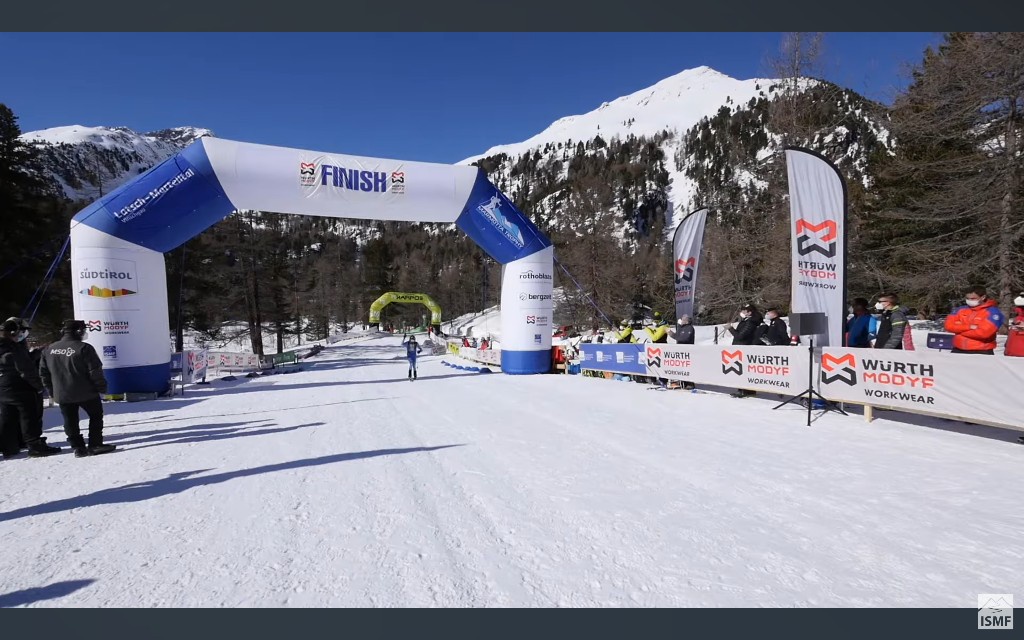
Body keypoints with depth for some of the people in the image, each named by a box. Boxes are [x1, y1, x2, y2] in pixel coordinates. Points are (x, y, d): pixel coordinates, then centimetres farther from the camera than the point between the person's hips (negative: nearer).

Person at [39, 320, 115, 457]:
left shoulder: (49, 350, 5)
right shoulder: (84, 348, -14)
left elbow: (43, 372, 11)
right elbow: (95, 371, -15)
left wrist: (52, 390, 20)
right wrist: (102, 387, -4)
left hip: (62, 395, 5)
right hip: (86, 393, -5)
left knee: (70, 421, 13)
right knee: (96, 416, 9)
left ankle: (78, 448, 15)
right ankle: (95, 445, 6)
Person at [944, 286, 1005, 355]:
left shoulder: (992, 312, -7)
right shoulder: (960, 310, 7)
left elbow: (984, 332, -19)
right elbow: (949, 325, -3)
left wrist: (960, 330, -8)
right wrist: (969, 327, -15)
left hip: (982, 352, -5)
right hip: (958, 350, 5)